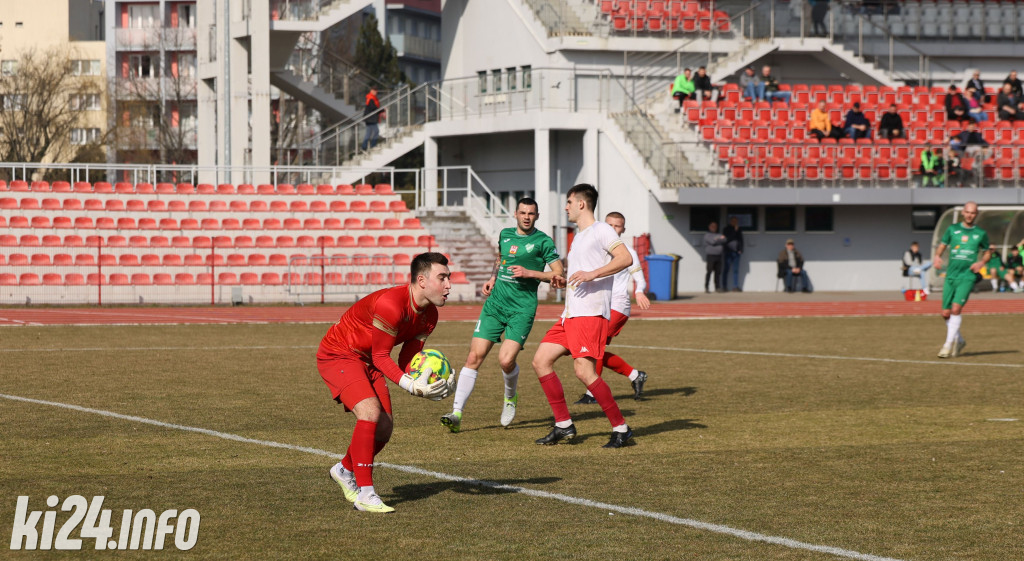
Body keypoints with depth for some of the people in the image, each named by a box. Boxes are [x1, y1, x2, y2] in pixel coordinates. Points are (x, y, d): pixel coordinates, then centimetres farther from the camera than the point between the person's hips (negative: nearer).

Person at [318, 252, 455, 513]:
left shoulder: (429, 315, -4)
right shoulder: (390, 304, -32)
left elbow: (407, 360, -1)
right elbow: (380, 356, -25)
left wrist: (423, 380, -21)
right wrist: (410, 385, -37)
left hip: (367, 362, 9)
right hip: (338, 355, -9)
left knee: (384, 428, 4)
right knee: (370, 413, -26)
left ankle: (345, 470, 32)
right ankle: (364, 493, -21)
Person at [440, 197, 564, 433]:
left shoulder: (543, 241, -3)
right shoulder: (505, 234, 13)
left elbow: (559, 275, -4)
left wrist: (530, 273, -14)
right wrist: (492, 278, 15)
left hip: (522, 308, -4)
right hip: (495, 304, 4)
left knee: (506, 360, -17)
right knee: (474, 357, -6)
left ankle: (511, 398, 16)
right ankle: (457, 413, -6)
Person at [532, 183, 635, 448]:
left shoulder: (601, 230, -5)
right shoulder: (578, 236, 23)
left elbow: (626, 258, -19)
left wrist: (592, 274, -27)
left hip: (591, 313, -10)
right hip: (570, 314, 10)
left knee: (584, 371, -19)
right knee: (541, 361, 3)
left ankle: (621, 429, -11)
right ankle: (564, 425, 8)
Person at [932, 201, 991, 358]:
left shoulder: (981, 233, 8)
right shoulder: (952, 229, 10)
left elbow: (987, 252, 19)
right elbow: (941, 246, 14)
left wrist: (981, 262, -2)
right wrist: (937, 256, -8)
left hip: (967, 276, -3)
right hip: (951, 275, 3)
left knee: (956, 308, -20)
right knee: (946, 313, 2)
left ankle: (949, 344, -15)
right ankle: (959, 340, 25)